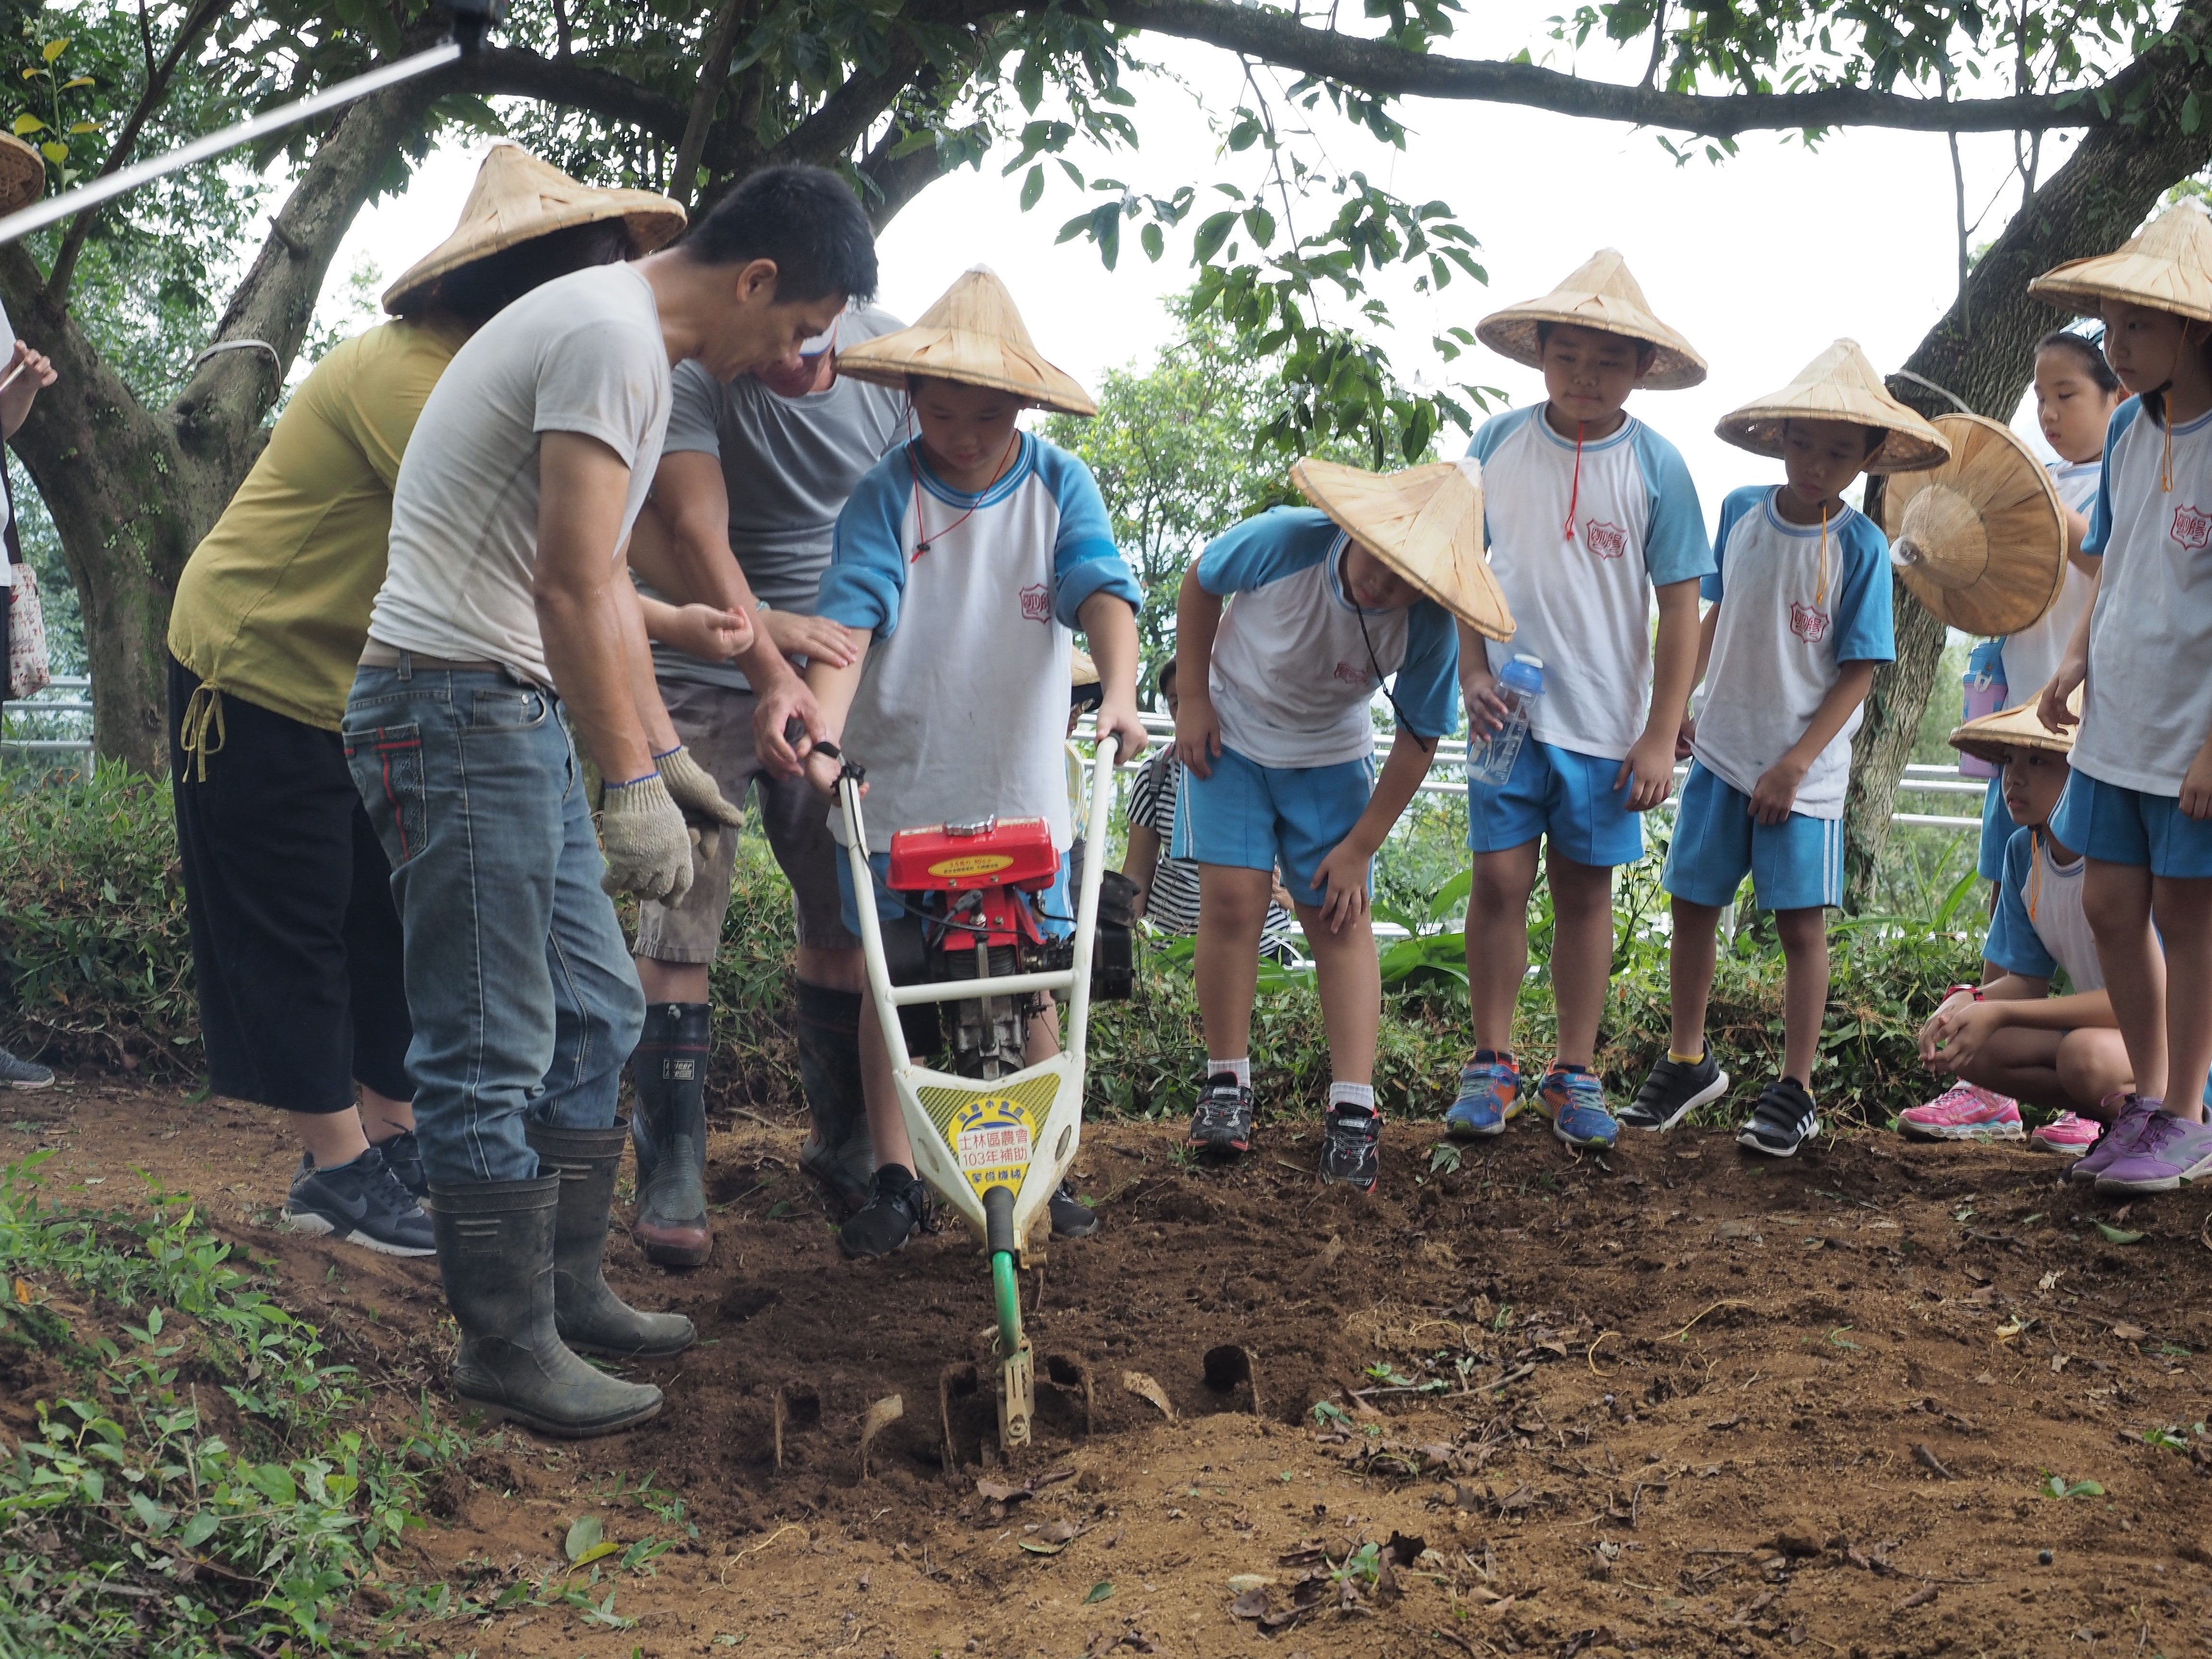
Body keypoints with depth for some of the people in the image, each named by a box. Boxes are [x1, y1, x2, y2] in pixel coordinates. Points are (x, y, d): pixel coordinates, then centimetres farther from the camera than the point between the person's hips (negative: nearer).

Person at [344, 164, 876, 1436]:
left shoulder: (627, 341, 18)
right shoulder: (614, 337, -15)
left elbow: (604, 583, 23)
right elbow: (570, 585, -22)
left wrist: (662, 748, 24)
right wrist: (629, 782, -22)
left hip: (516, 710, 11)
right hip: (457, 700, -11)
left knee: (595, 1010, 15)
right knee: (494, 1049, -5)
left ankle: (568, 1293, 26)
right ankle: (509, 1352, 5)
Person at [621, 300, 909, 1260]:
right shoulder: (691, 366, -17)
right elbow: (694, 529, -28)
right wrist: (767, 658, -40)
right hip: (699, 680, -4)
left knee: (848, 918, 6)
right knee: (677, 921, -8)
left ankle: (847, 1146, 23)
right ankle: (671, 1172, 0)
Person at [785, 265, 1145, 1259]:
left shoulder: (1059, 485, -3)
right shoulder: (886, 496, -7)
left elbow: (1101, 591, -15)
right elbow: (851, 616, -19)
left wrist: (1120, 692, -34)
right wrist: (823, 732, -34)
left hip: (1022, 784, 1)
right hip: (898, 780, -1)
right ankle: (895, 1180, 14)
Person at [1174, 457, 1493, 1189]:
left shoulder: (1428, 627, -28)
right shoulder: (1286, 540, -32)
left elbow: (1420, 737, -14)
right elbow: (1201, 582, -10)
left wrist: (1360, 846, -11)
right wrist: (1194, 698, -8)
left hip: (1331, 758, 1)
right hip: (1230, 736, -1)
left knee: (1339, 916, -3)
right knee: (1232, 896, -11)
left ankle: (1353, 1108, -1)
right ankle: (1227, 1082, 4)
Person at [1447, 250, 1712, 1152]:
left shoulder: (1655, 466, -5)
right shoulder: (1499, 444, 0)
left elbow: (1680, 607, -2)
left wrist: (1661, 737, -6)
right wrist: (1474, 674, -3)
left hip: (1607, 721, 0)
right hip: (1510, 707, 1)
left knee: (1585, 889, 8)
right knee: (1499, 877, -2)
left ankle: (1576, 1075, 19)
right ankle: (1491, 1063, 12)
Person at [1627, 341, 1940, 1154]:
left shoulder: (1861, 546, -11)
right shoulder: (1741, 512, 0)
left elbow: (1860, 670, -10)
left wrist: (1795, 764, -15)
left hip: (1805, 770, -4)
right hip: (1721, 752, 4)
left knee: (1801, 924, 1)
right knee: (1693, 906, 9)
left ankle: (1795, 1091, 13)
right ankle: (1687, 1063, 26)